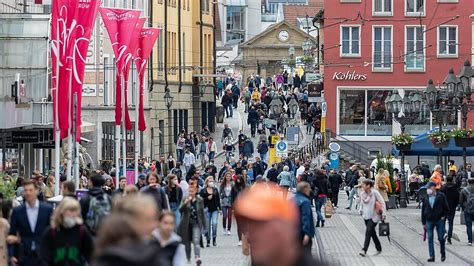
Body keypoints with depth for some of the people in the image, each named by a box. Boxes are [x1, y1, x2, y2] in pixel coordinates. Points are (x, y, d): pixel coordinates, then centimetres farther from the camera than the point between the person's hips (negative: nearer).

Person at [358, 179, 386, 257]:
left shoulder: (375, 192, -13)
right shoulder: (362, 194, 4)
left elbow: (382, 202, -9)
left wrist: (383, 213, -12)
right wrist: (360, 210, 6)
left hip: (373, 216, -7)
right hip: (366, 216, 7)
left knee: (368, 232, -15)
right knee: (372, 233, 14)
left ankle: (364, 250, -19)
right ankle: (378, 248, 29)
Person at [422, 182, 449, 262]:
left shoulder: (441, 196, -2)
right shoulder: (425, 198, 6)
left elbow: (446, 207, 2)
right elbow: (423, 211, 10)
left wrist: (444, 216, -8)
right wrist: (423, 222, 8)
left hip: (439, 220, -2)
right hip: (429, 221, 2)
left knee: (441, 238, 4)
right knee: (430, 239, -3)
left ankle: (443, 254, 22)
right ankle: (431, 256, -2)